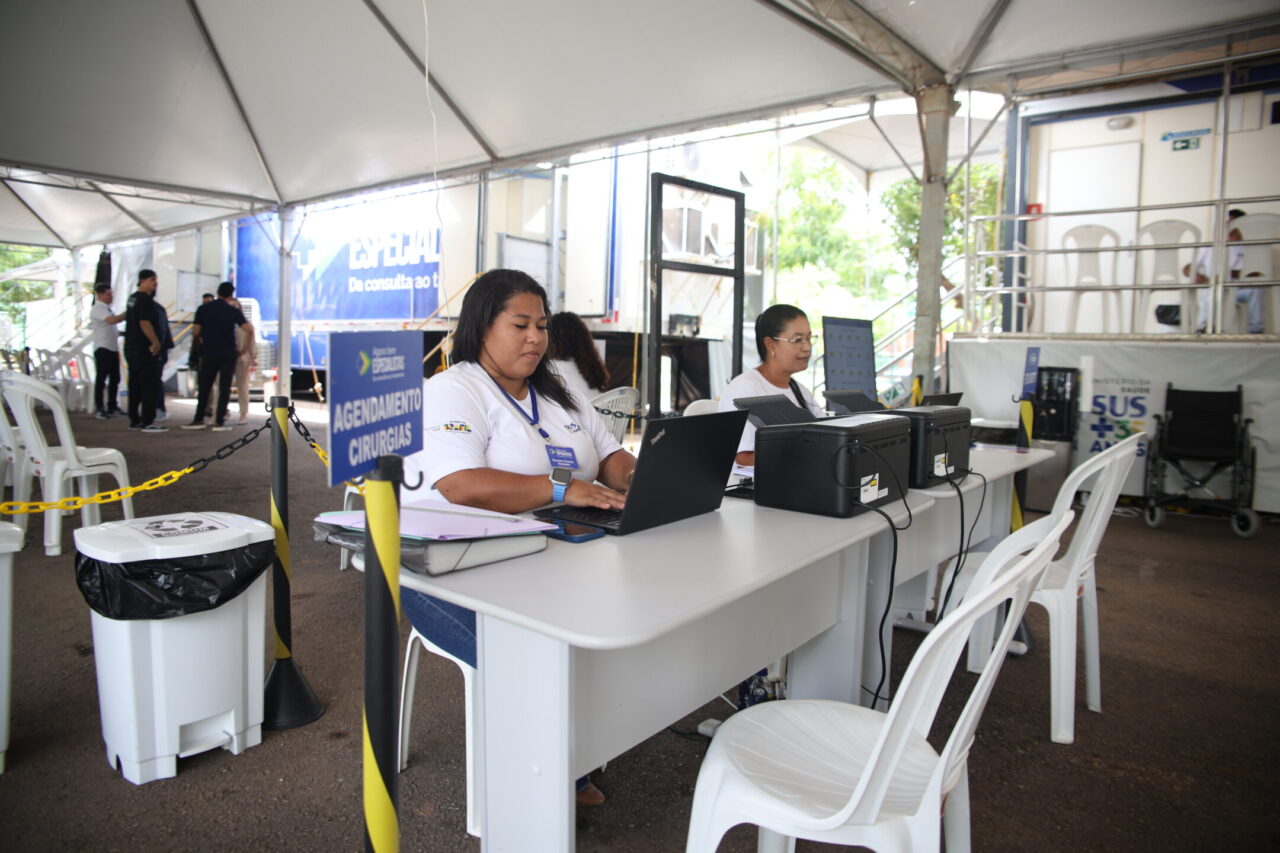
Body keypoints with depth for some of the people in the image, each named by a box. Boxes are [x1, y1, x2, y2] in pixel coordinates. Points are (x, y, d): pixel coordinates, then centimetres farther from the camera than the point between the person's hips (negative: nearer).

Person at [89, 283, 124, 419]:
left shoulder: (107, 309, 19)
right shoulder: (97, 309, -9)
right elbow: (112, 320, -25)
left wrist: (121, 332, 13)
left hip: (113, 347, 9)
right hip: (102, 348, -9)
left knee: (115, 378, 11)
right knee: (101, 378, -6)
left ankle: (112, 406, 19)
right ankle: (99, 409, -4)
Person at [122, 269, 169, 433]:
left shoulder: (133, 297, 17)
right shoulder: (145, 299, -13)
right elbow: (145, 323, -23)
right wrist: (155, 342, -20)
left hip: (131, 348, 10)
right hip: (145, 349, -10)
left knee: (135, 385, 13)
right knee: (149, 385, -8)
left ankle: (134, 420, 18)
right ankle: (148, 422, -9)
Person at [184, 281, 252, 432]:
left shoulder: (203, 309, 3)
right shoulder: (233, 311, -2)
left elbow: (196, 332, 0)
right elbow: (249, 329, -10)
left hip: (209, 353, 2)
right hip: (228, 353, -2)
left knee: (204, 387, 12)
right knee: (224, 388, 1)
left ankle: (199, 419, 16)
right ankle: (219, 421, -1)